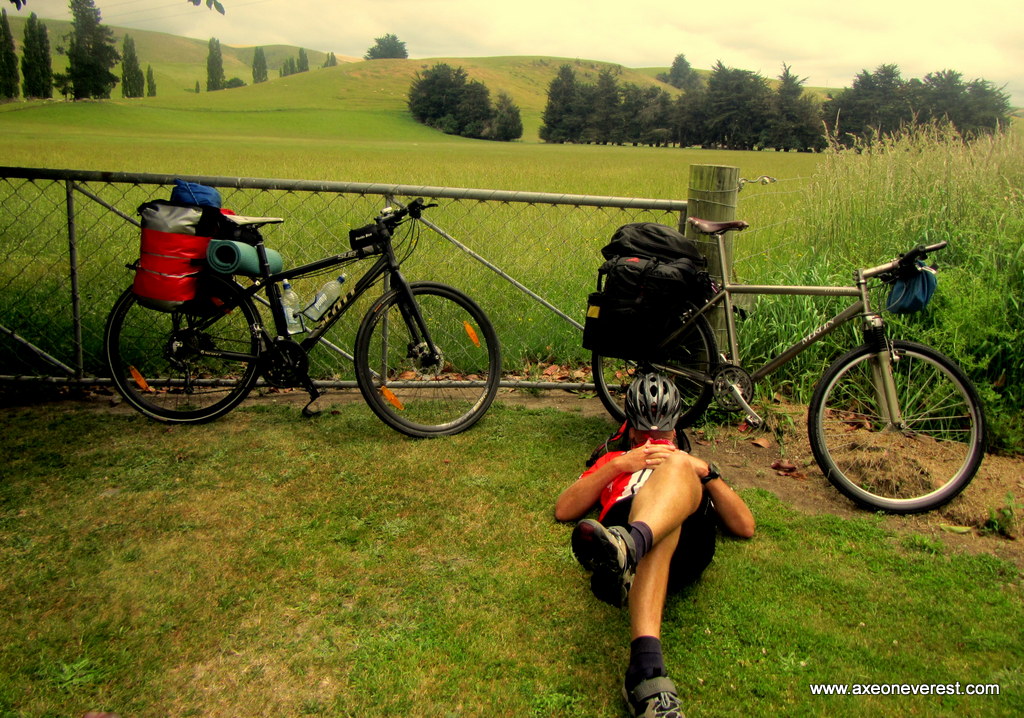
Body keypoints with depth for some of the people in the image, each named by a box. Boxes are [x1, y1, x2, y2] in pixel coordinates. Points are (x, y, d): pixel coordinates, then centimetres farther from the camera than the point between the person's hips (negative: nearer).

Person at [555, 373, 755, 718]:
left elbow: (745, 526, 24)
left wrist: (703, 471, 10)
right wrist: (619, 464, 10)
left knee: (676, 465, -30)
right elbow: (563, 509, 20)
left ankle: (627, 547, -64)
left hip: (689, 540, 1)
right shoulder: (613, 461, 41)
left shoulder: (693, 463, 42)